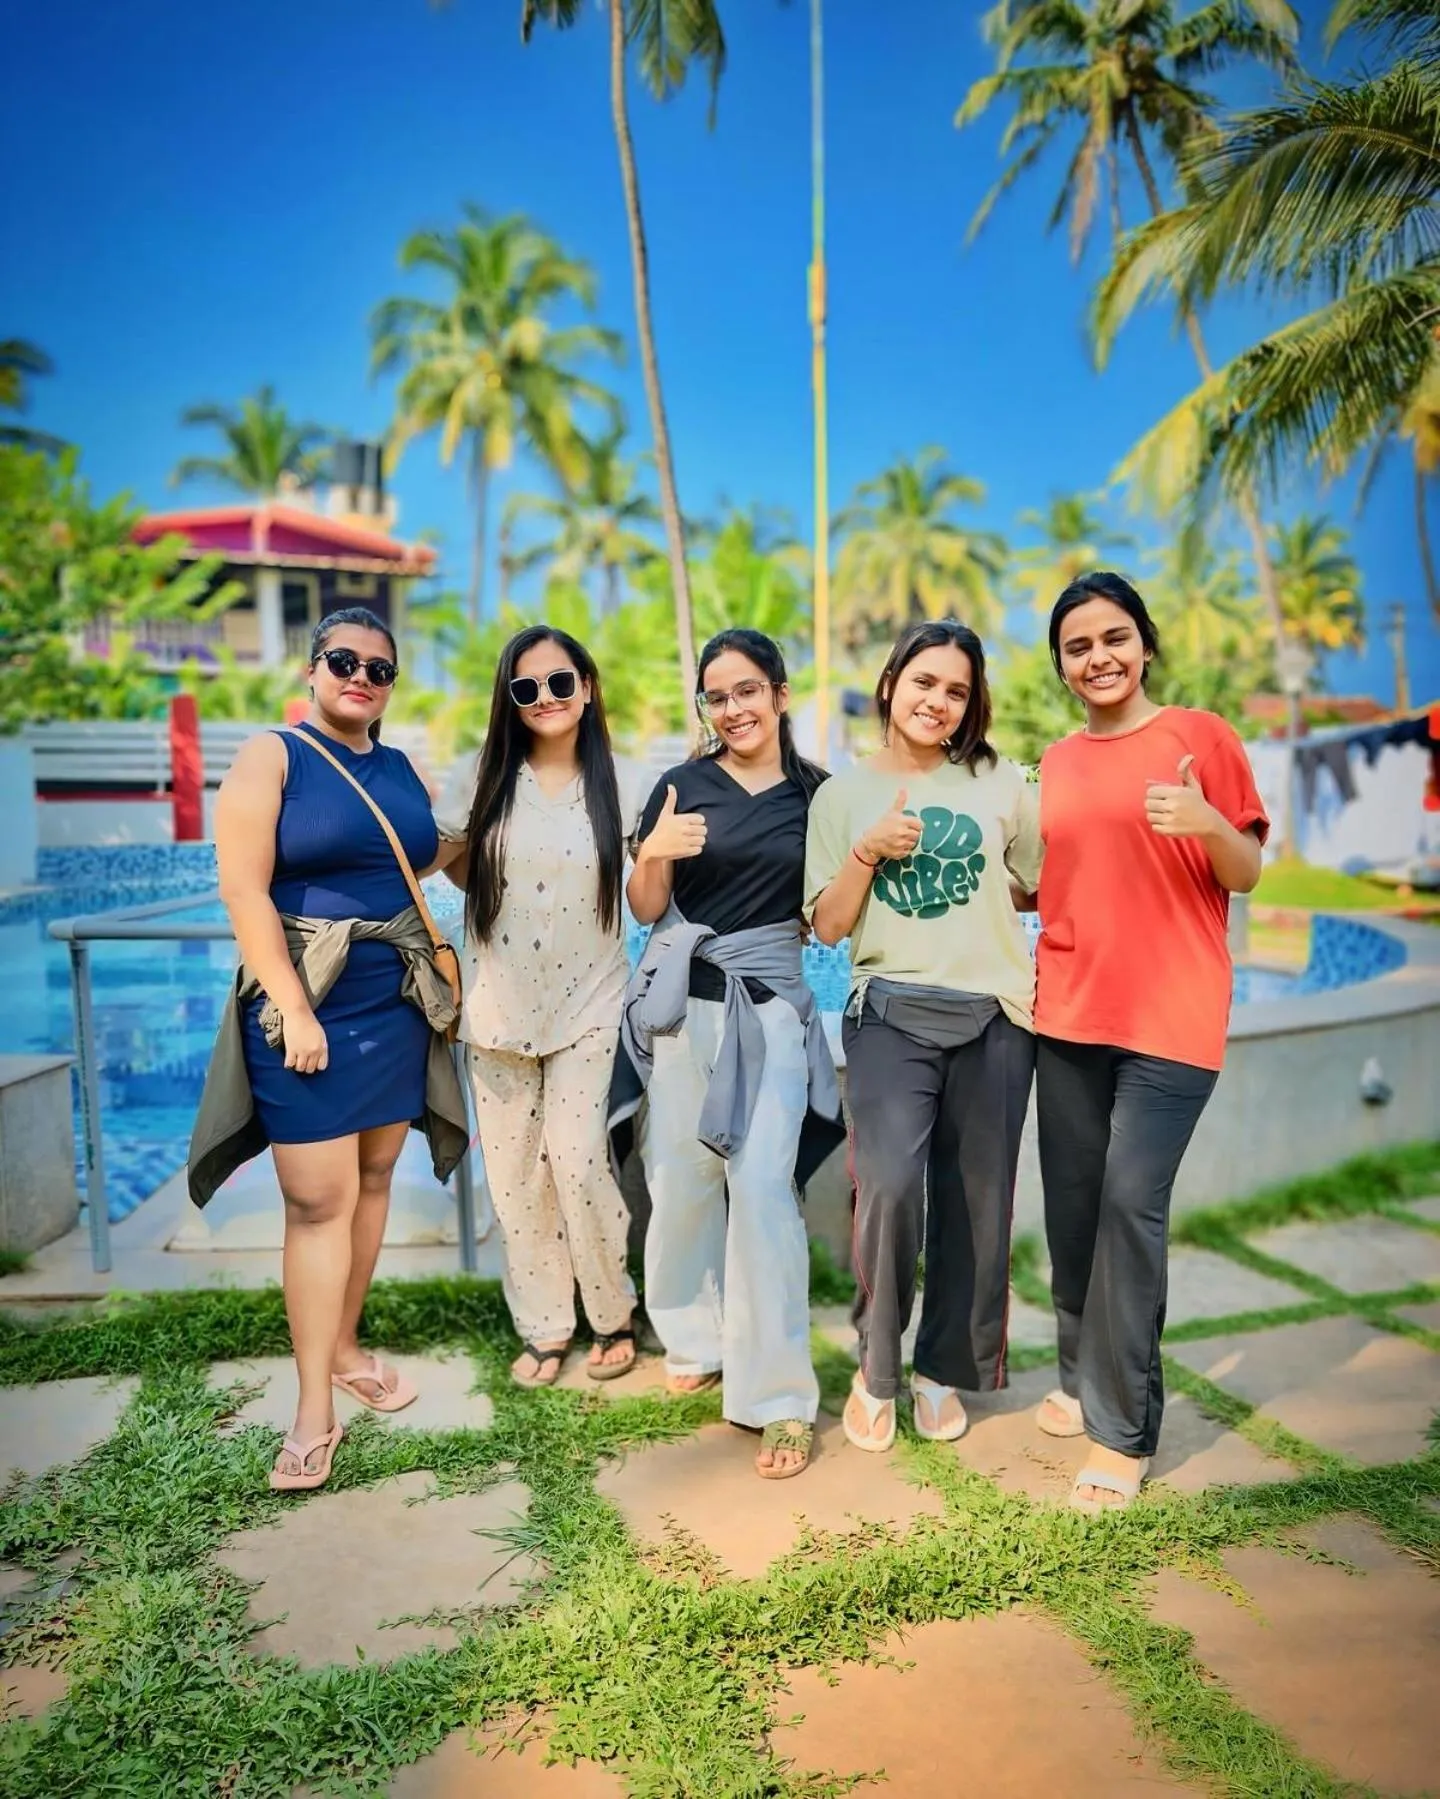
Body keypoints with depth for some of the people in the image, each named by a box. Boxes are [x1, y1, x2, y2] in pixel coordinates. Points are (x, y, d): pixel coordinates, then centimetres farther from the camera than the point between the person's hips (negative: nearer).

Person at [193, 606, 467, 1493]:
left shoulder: (402, 769, 10)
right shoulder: (270, 756, -6)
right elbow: (244, 889, -14)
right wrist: (294, 1010, -18)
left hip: (398, 1002, 6)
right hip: (308, 1003, -5)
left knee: (373, 1179, 12)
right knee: (319, 1201, -4)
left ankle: (345, 1346, 29)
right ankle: (315, 1411, 5)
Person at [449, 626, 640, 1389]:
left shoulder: (616, 789, -1)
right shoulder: (488, 779, 2)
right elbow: (466, 873, 13)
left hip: (586, 1006, -2)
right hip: (501, 1006, 2)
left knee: (580, 1164, -7)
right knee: (515, 1175, 7)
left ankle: (612, 1318, 17)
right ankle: (542, 1328, 25)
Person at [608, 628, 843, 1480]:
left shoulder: (817, 793, 2)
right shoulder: (683, 785, 1)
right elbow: (647, 908, 3)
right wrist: (654, 853, -16)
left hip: (772, 1008, -1)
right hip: (683, 1002, 2)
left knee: (763, 1186, -9)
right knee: (682, 1178, 8)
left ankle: (781, 1398, -1)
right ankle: (695, 1337, 31)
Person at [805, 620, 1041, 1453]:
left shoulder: (1000, 782, 6)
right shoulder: (843, 794, 6)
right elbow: (828, 926, 3)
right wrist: (867, 851, -11)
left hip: (995, 1016, 2)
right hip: (891, 1013, -1)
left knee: (976, 1201, 7)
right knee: (890, 1183, -19)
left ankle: (943, 1370, 27)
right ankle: (876, 1368, 5)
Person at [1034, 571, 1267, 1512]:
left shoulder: (1200, 736, -2)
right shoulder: (1055, 765, 11)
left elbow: (1247, 875, -3)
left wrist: (1205, 824, -22)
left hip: (1170, 1014, -5)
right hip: (1068, 1011, 5)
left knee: (1132, 1204, -9)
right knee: (1072, 1203, 8)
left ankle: (1124, 1427, 4)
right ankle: (1083, 1379, 27)